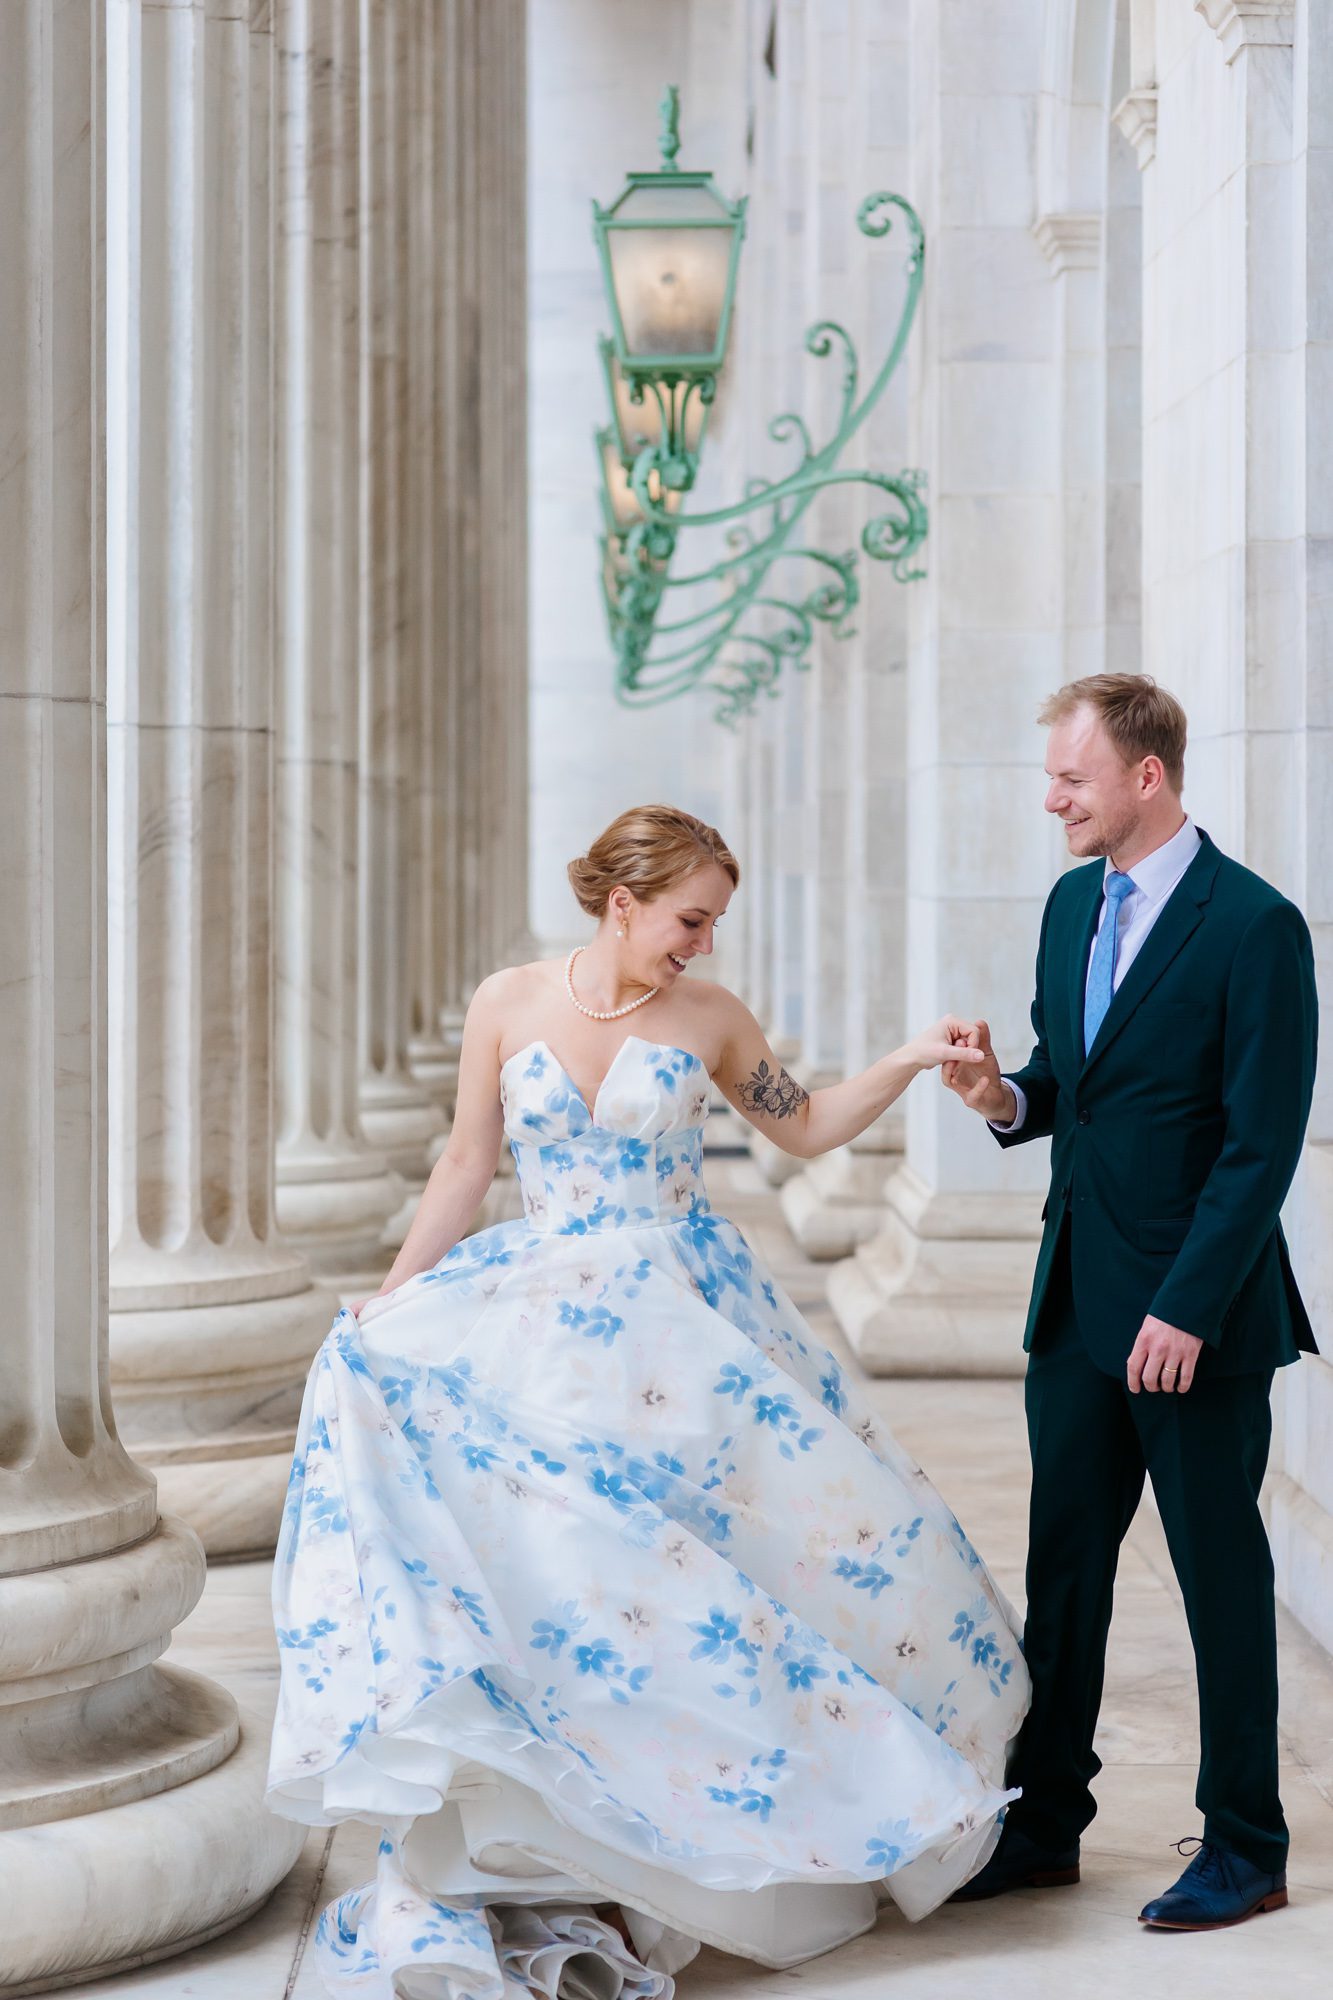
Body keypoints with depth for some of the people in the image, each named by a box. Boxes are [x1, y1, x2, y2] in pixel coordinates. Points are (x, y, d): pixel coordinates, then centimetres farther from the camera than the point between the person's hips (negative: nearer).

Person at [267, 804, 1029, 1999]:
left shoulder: (709, 1017, 1)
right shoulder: (508, 1004, 0)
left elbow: (807, 1130, 13)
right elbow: (466, 1167, 6)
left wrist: (912, 1062, 0)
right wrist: (387, 1300, 2)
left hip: (679, 1318, 0)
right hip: (540, 1314, 0)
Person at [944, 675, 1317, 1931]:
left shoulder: (1254, 926, -14)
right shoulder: (1072, 904, 9)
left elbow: (1262, 1144, -16)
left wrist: (1186, 1309, -19)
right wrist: (1008, 1099, -4)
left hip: (1197, 1318, -7)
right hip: (1078, 1303, 7)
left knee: (1221, 1572, 5)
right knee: (1062, 1566, 12)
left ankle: (1244, 1850, 18)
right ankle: (1043, 1826, 24)